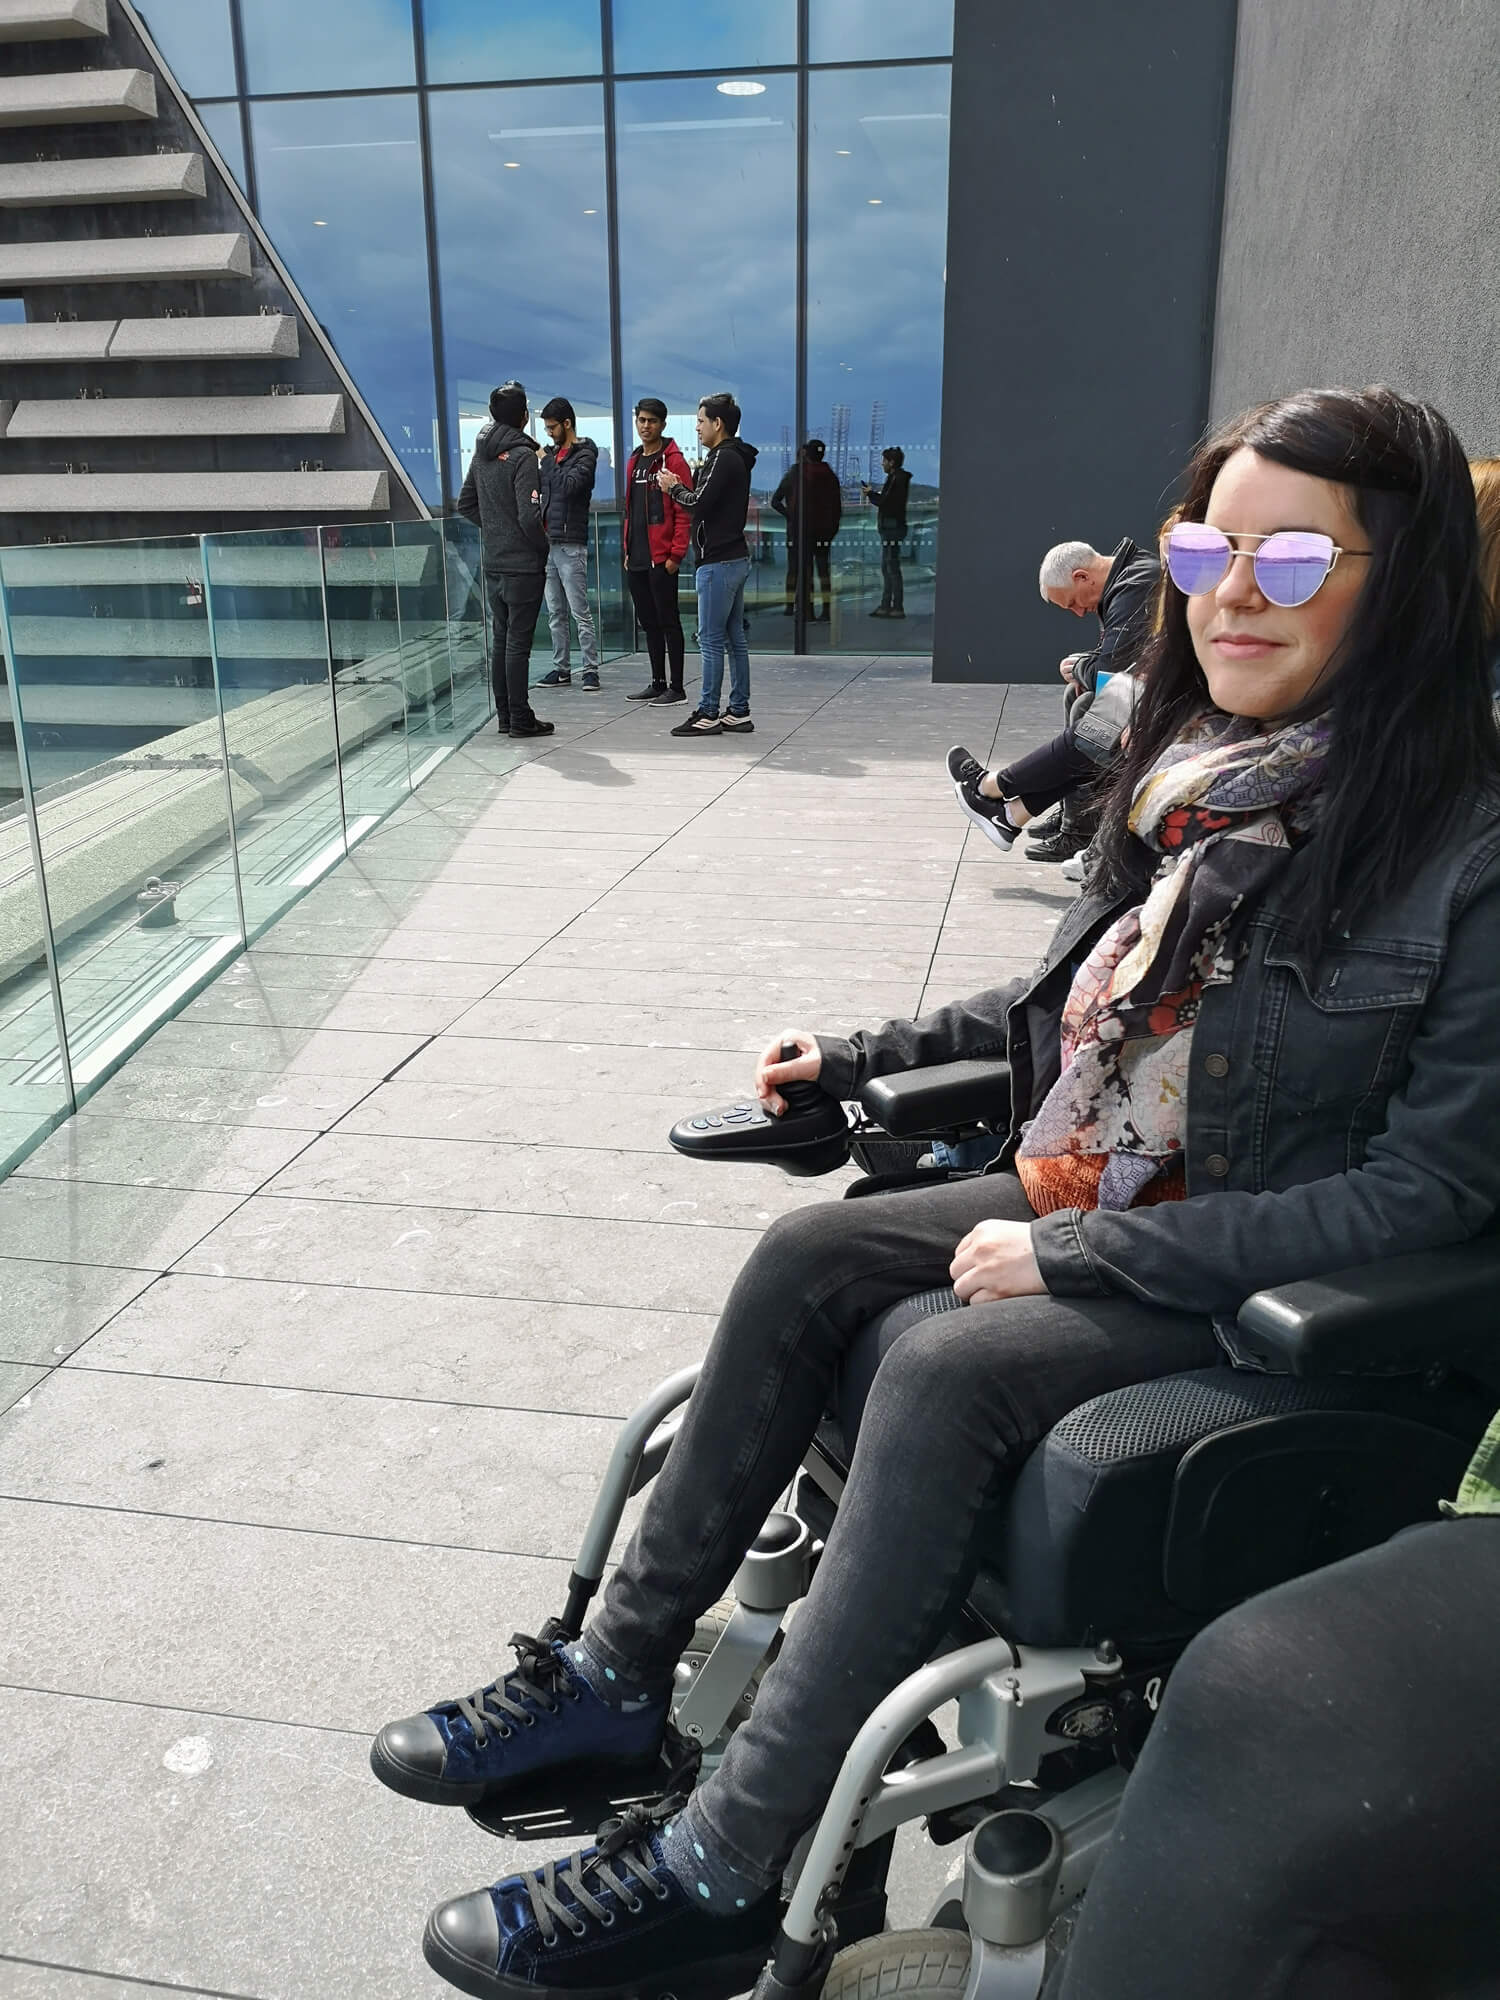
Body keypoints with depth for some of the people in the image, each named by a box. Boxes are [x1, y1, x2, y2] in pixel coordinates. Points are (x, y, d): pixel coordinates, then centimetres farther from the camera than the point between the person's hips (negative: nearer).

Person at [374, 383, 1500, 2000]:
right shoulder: (1199, 778, 3)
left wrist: (1083, 1256, -21)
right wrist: (864, 1058, 10)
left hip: (1268, 1289, -7)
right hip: (1087, 1200, 7)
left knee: (945, 1369, -28)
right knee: (804, 1259, -8)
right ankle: (617, 1677, 3)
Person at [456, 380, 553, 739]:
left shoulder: (481, 453, 9)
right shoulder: (522, 456, -14)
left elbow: (466, 505, 17)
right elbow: (529, 516, -20)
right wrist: (543, 548, -5)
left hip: (493, 563, 7)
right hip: (523, 565, -7)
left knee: (500, 640, 12)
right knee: (518, 642, -4)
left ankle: (505, 716, 18)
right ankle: (520, 720, 1)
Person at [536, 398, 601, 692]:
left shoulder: (585, 454, -7)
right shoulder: (553, 452, 15)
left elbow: (569, 484, -22)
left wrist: (545, 459, -12)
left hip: (571, 544, -8)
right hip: (548, 543, 8)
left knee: (580, 612, -6)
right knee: (555, 613, 10)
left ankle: (591, 670, -1)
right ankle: (560, 669, 16)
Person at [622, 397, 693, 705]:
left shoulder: (674, 461, -7)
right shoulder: (634, 462, 15)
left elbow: (684, 512, -12)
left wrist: (675, 554, -17)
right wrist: (627, 549, 14)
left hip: (661, 559, -7)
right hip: (636, 560, 8)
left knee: (668, 622, -3)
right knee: (648, 622, 12)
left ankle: (676, 687, 3)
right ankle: (658, 682, 20)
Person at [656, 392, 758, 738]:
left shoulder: (723, 458, -14)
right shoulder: (736, 457, 18)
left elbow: (700, 502, -20)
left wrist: (673, 489, -3)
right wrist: (681, 485, 8)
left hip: (718, 563, -10)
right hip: (735, 558, 10)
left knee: (711, 639, -6)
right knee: (734, 637, 10)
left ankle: (707, 715, -3)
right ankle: (739, 711, 14)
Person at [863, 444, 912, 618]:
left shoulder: (898, 479, -13)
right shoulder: (895, 478, 17)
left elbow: (886, 502, -19)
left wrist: (870, 493, -5)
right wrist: (872, 493, 9)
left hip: (892, 527, -11)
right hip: (888, 528, 11)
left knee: (892, 568, -9)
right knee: (886, 568, 12)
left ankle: (898, 608, -8)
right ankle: (886, 606, 17)